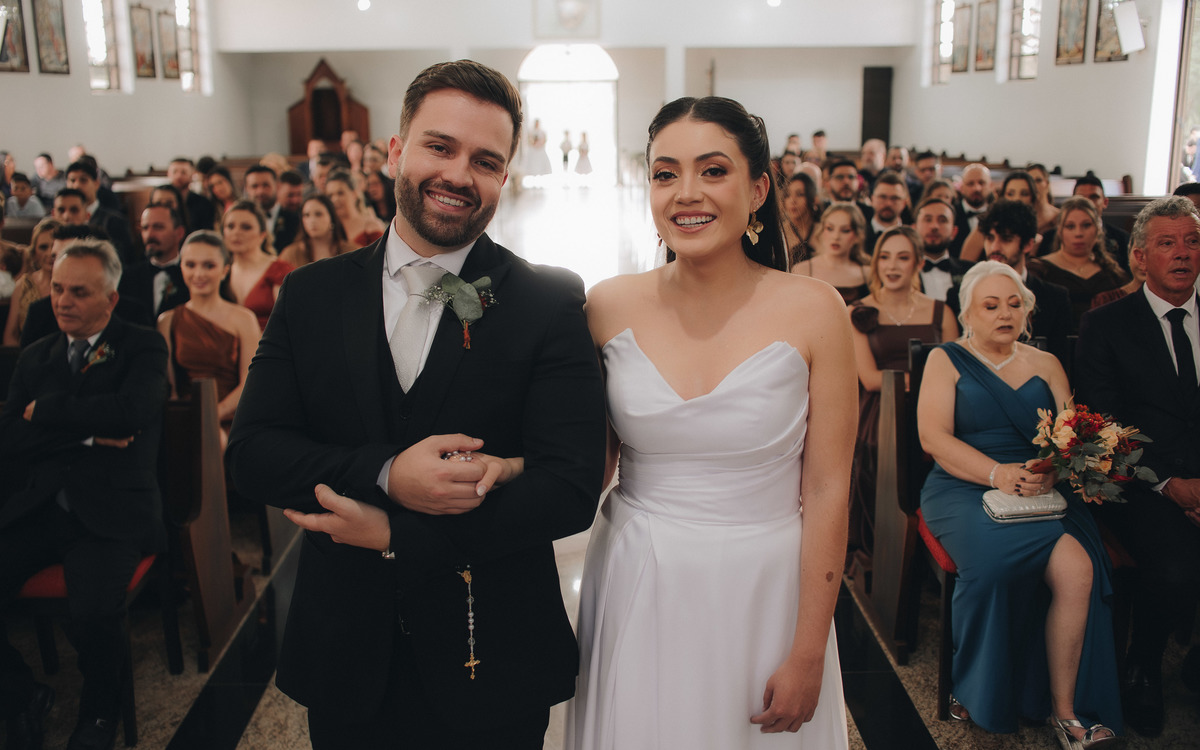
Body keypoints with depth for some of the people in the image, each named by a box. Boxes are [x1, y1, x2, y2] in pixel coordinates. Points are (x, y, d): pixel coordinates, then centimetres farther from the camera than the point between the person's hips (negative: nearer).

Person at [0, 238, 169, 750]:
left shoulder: (143, 348, 4)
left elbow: (129, 411, -17)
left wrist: (45, 410, -4)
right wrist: (86, 433, -8)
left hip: (109, 514, -5)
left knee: (94, 612, -30)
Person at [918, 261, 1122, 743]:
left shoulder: (1045, 364, 18)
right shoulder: (946, 360, 8)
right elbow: (933, 436, -5)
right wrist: (997, 473, -19)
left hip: (1042, 494, 3)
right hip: (964, 489, -3)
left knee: (1077, 569, -28)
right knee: (995, 562, -34)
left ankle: (1065, 705, -15)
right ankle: (982, 692, -12)